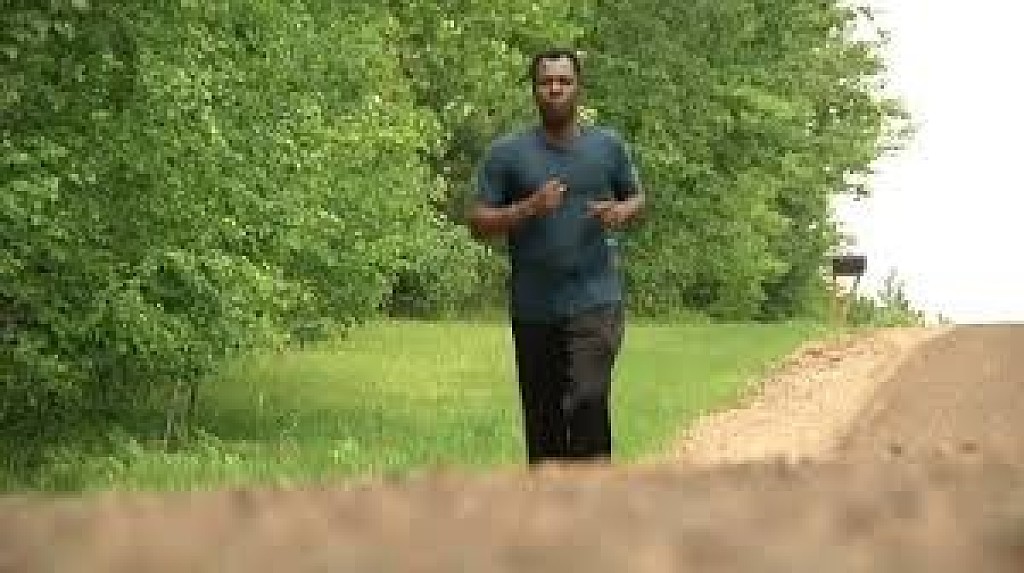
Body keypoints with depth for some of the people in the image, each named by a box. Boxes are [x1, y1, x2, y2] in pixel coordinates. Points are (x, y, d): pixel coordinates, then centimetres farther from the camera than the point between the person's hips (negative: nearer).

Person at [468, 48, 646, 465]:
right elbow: (479, 223, 0)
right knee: (542, 416, 8)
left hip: (596, 301, -1)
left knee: (589, 401, -18)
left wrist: (621, 212, -4)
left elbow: (637, 198, 20)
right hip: (534, 309, 1)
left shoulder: (608, 146, 7)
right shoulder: (506, 153, 2)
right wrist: (531, 208, -16)